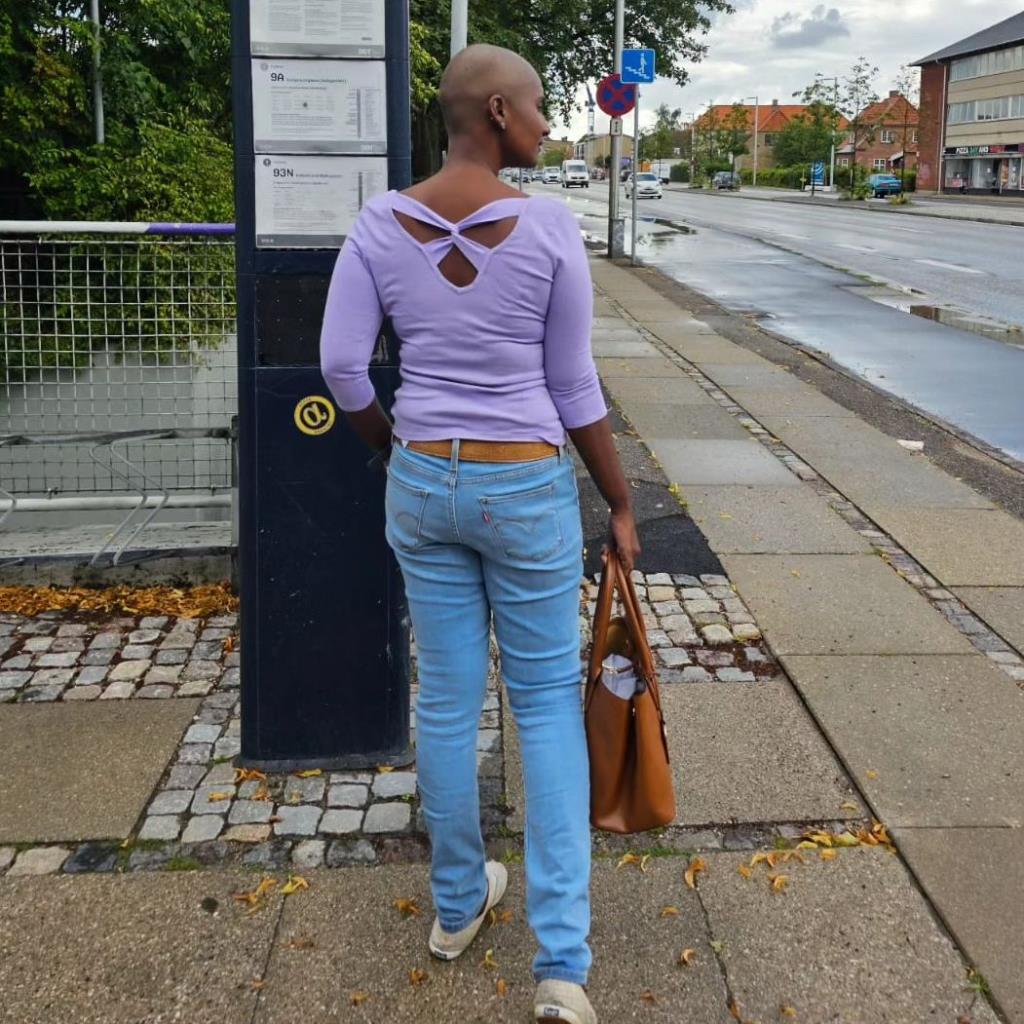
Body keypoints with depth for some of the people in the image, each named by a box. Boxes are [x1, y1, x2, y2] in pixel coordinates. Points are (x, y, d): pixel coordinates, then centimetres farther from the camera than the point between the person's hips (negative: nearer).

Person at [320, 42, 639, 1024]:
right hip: (527, 487, -3)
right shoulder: (547, 226, -12)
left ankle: (457, 905, 34)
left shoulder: (380, 222, -4)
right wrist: (621, 505, 3)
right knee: (548, 698, 9)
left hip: (422, 484, 3)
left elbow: (341, 366, -4)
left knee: (446, 698, 16)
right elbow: (575, 390, -8)